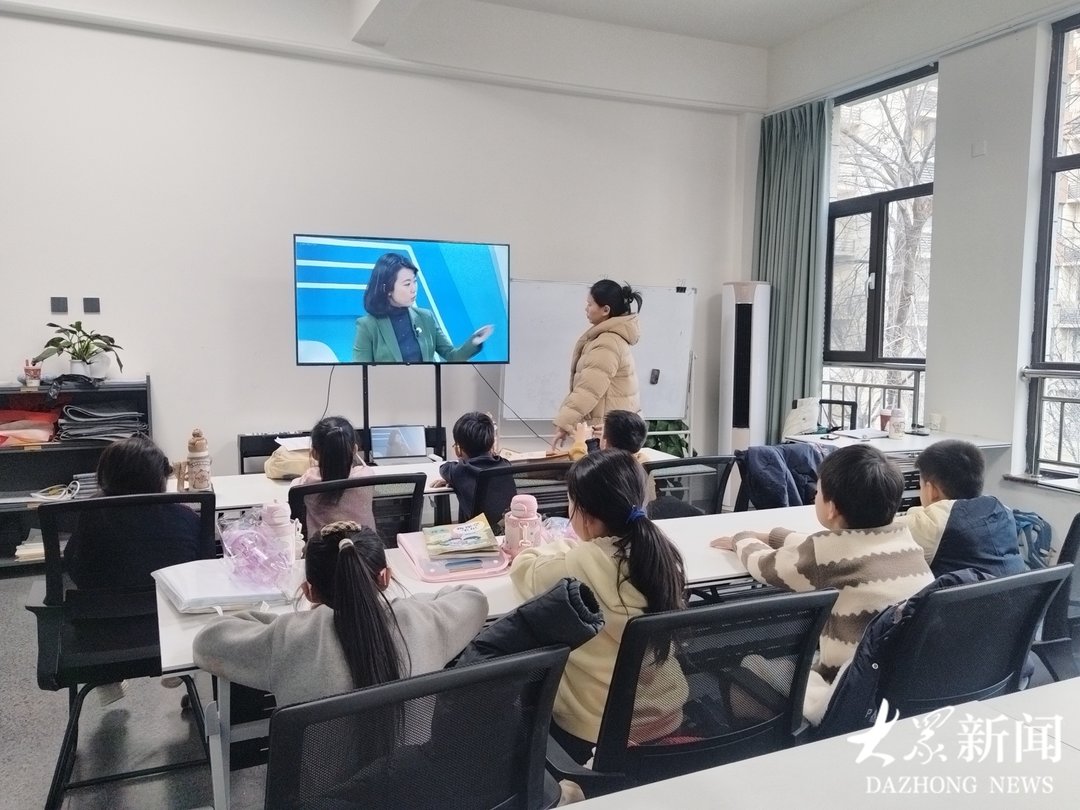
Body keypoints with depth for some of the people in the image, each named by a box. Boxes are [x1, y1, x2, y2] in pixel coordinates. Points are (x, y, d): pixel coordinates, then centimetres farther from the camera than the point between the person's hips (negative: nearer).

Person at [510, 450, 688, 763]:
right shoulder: (659, 549, -7)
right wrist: (551, 549, 18)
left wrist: (524, 553, 14)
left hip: (598, 730, -6)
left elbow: (530, 576, -5)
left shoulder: (583, 563, -24)